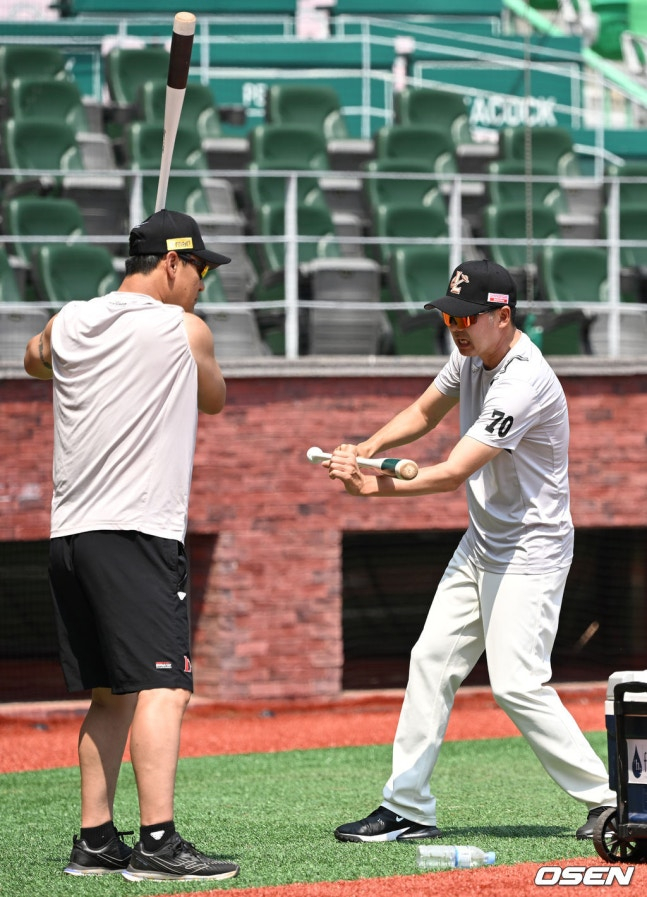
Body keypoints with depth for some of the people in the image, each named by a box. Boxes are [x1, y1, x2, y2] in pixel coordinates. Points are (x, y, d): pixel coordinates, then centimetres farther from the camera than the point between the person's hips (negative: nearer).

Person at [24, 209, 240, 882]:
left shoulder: (68, 323, 13)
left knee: (111, 694, 15)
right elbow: (214, 400, 16)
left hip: (68, 536, 7)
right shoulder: (182, 329, -3)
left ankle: (95, 841, 15)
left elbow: (35, 361, 37)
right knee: (162, 688, -13)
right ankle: (157, 843, -24)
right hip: (138, 535, -7)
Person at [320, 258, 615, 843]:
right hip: (481, 545, 9)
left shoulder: (524, 381, -27)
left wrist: (375, 486, -36)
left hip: (531, 550, -9)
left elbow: (453, 473, -32)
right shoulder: (472, 355, 1)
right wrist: (366, 449, -1)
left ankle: (607, 799, -4)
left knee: (516, 683, -16)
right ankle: (408, 809, 11)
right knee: (432, 662, 6)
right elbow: (424, 414, 16)